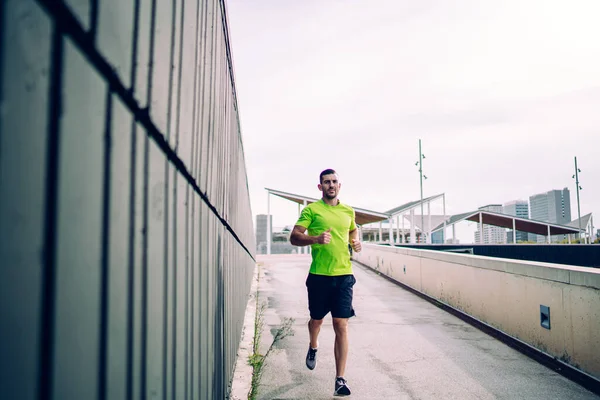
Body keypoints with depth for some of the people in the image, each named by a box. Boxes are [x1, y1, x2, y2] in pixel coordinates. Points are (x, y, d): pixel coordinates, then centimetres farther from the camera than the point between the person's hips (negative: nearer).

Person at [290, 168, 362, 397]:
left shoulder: (348, 211, 10)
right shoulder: (311, 210, -2)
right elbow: (294, 237, -8)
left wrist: (356, 242, 7)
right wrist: (316, 239, -26)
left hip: (343, 275, 2)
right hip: (319, 275, -2)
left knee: (341, 326, -3)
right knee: (317, 319, 16)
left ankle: (340, 379, 3)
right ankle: (313, 347, 50)